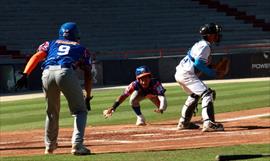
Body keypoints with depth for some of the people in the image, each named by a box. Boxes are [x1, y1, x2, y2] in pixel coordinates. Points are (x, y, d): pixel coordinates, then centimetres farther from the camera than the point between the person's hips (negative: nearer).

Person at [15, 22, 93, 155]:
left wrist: (25, 75, 5)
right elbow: (88, 74, 21)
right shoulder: (81, 48, 29)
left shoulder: (51, 44, 32)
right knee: (80, 111, 8)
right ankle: (77, 145, -9)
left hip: (47, 73, 3)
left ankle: (49, 146, 33)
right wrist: (87, 97, 25)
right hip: (66, 73, -3)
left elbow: (36, 56, 14)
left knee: (52, 112, 23)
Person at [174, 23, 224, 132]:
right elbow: (198, 63, -21)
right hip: (187, 74, -10)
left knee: (194, 95, 29)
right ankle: (208, 123, -29)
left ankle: (183, 123, 33)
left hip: (179, 73, 10)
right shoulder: (205, 46, -12)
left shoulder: (200, 44, 18)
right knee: (207, 94, -16)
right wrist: (212, 73, -15)